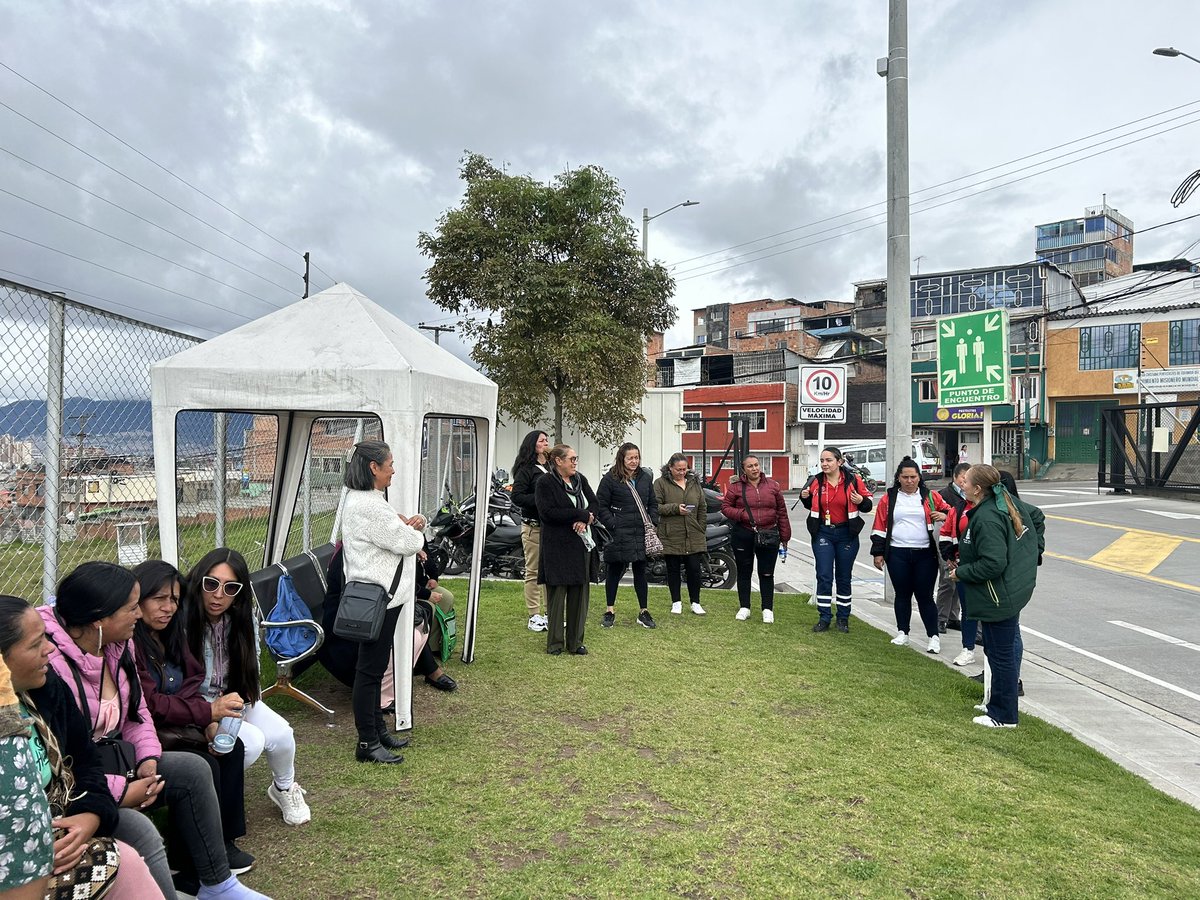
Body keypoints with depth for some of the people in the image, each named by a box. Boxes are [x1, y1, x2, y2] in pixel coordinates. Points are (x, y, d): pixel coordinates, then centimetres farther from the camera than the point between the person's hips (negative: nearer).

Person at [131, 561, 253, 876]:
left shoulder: (170, 633, 6)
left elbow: (192, 681, 5)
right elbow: (148, 704, -25)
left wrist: (209, 721, -13)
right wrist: (209, 711, -24)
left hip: (173, 725, 9)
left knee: (231, 747, -6)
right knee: (203, 765, -21)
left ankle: (225, 839, 3)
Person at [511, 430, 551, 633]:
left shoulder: (551, 468, 15)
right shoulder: (526, 469, -4)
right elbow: (517, 496, -13)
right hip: (533, 527, -6)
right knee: (533, 571, 0)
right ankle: (534, 616, 6)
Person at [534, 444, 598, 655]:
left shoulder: (581, 480, 14)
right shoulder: (545, 484, -6)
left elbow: (594, 503, 9)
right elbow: (548, 512, -17)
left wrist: (585, 519, -12)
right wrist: (581, 514, -14)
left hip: (582, 545, 6)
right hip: (557, 547, -6)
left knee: (579, 594, 6)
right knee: (557, 594, 0)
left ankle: (575, 642, 15)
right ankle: (555, 643, 10)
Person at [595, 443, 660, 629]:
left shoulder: (646, 478, 11)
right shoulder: (610, 479, -5)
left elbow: (653, 504, 17)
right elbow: (601, 506, -5)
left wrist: (653, 523, 4)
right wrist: (613, 525, -13)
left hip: (642, 534, 4)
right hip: (618, 535, -4)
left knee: (641, 572, 8)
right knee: (614, 571, 7)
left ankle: (643, 612, 17)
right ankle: (610, 611, 18)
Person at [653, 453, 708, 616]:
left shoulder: (694, 483, 13)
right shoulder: (660, 483, -1)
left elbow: (702, 508, 15)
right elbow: (656, 507, -8)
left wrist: (701, 529, 7)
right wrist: (675, 508, -18)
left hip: (693, 536, 3)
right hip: (671, 537, -3)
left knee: (694, 569, 3)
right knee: (673, 570, 7)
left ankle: (695, 602, 16)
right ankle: (676, 602, 20)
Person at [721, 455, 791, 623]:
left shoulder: (772, 485, 4)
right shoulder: (736, 487, 0)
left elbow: (782, 511, 6)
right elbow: (725, 507, 3)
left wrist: (785, 535, 5)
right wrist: (741, 514, -14)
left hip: (769, 536, 0)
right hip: (743, 535, 0)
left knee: (766, 574, 5)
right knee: (744, 572, 9)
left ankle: (768, 609, 15)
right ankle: (744, 608, 21)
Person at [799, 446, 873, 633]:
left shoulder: (853, 480, -7)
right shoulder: (816, 481, -1)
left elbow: (868, 505, 0)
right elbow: (811, 505, 14)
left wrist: (861, 501, -22)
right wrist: (805, 497, -7)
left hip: (846, 534, -1)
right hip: (823, 533, 1)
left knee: (844, 577, 9)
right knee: (824, 576, -2)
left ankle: (843, 618, 22)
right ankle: (824, 618, 7)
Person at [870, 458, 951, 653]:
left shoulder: (930, 496, 4)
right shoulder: (889, 498, 4)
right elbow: (880, 526, 6)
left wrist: (944, 516, -13)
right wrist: (878, 552, 3)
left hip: (925, 554, -1)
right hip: (897, 554, 1)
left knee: (925, 596, 1)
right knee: (902, 594, 10)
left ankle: (934, 637, 9)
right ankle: (902, 633, 22)